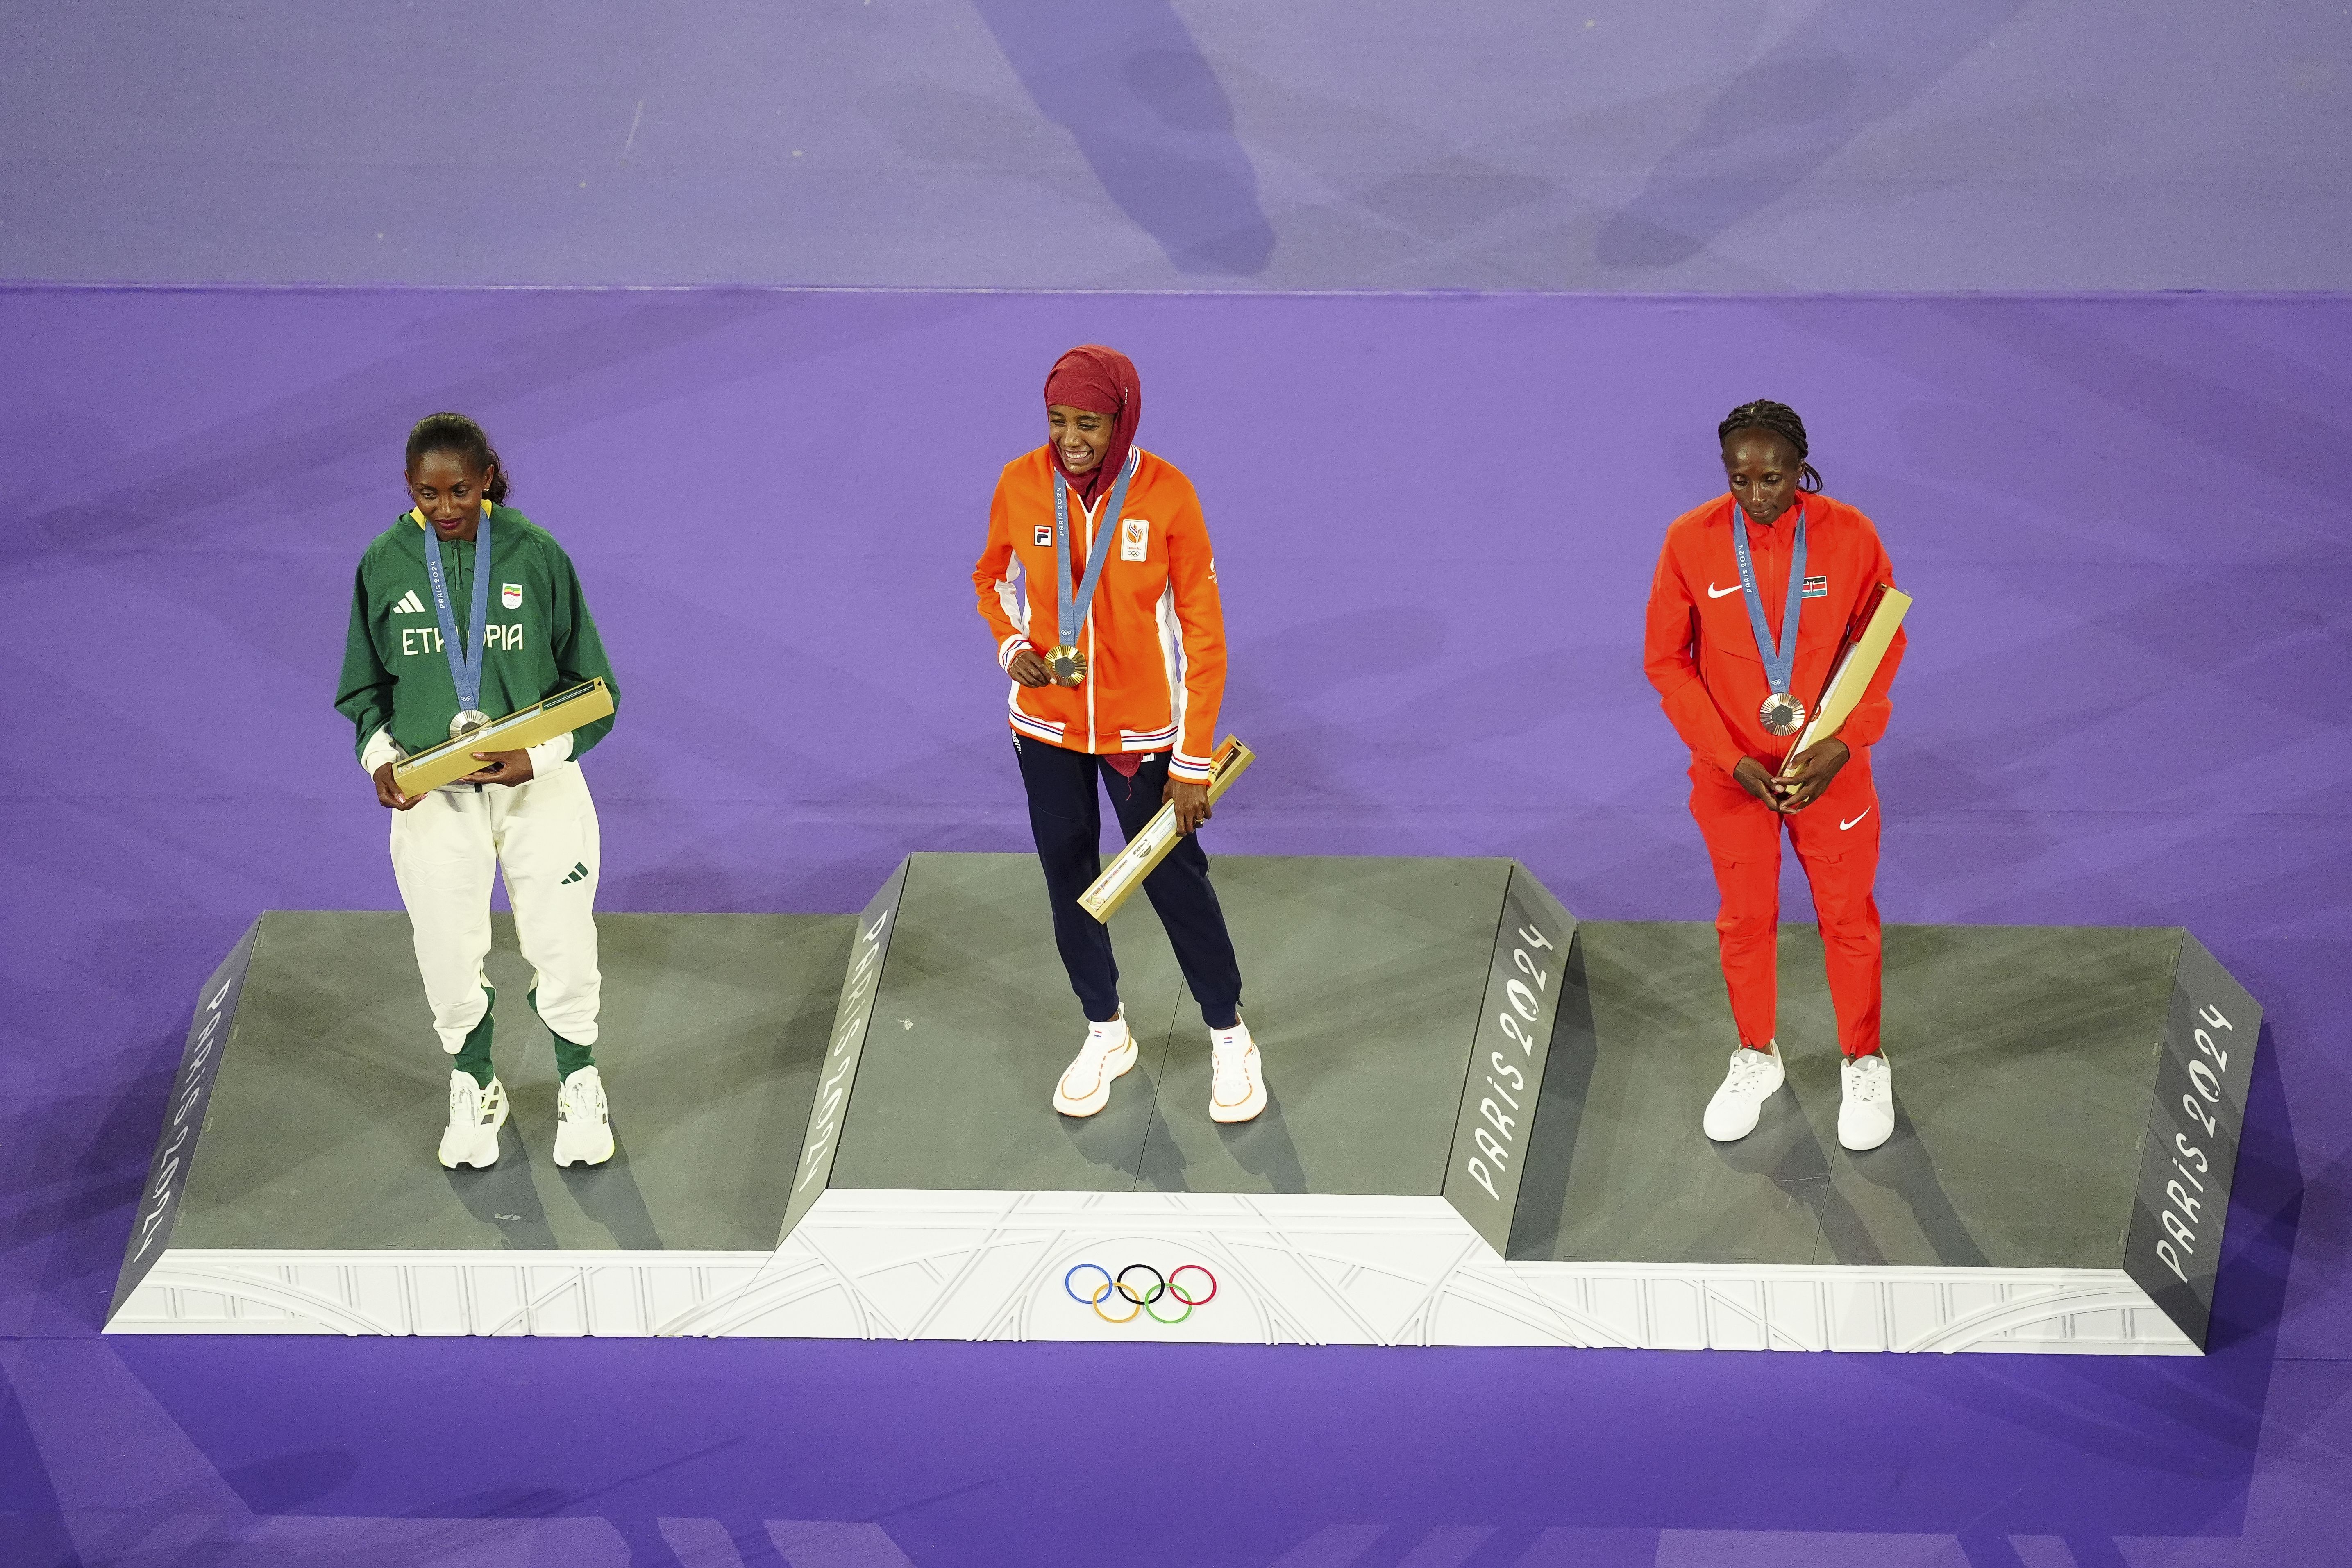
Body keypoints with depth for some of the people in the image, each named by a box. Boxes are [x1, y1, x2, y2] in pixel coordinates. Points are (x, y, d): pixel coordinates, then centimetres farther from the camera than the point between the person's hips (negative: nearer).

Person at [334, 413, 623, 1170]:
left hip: (539, 786, -1)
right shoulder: (385, 564, -4)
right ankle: (473, 1089, 33)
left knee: (562, 948, 7)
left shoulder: (536, 555, -8)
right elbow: (365, 687, 8)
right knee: (450, 954, 8)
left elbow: (592, 687, -2)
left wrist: (539, 756, -18)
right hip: (431, 794, 1)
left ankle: (580, 1087, 32)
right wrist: (380, 756, -11)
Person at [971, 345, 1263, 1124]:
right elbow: (993, 578, 10)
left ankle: (1229, 1037, 26)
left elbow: (1203, 634, -12)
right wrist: (1012, 645, -12)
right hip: (1047, 725, 3)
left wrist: (1193, 764, -13)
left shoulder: (1166, 494, -18)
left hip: (1141, 730, -3)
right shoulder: (1020, 485, -11)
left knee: (1174, 877, 5)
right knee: (1069, 877, 15)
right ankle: (1105, 1034, 35)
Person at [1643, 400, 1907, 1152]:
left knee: (1848, 918, 14)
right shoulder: (1691, 541, -15)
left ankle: (1864, 1063, 35)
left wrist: (1843, 744, -16)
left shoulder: (1850, 537, -16)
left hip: (1831, 772, -1)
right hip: (1731, 777, 1)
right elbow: (1666, 660, -6)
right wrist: (1731, 759, -14)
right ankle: (1756, 1058, 40)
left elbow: (1883, 646, -4)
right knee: (1745, 920, 18)